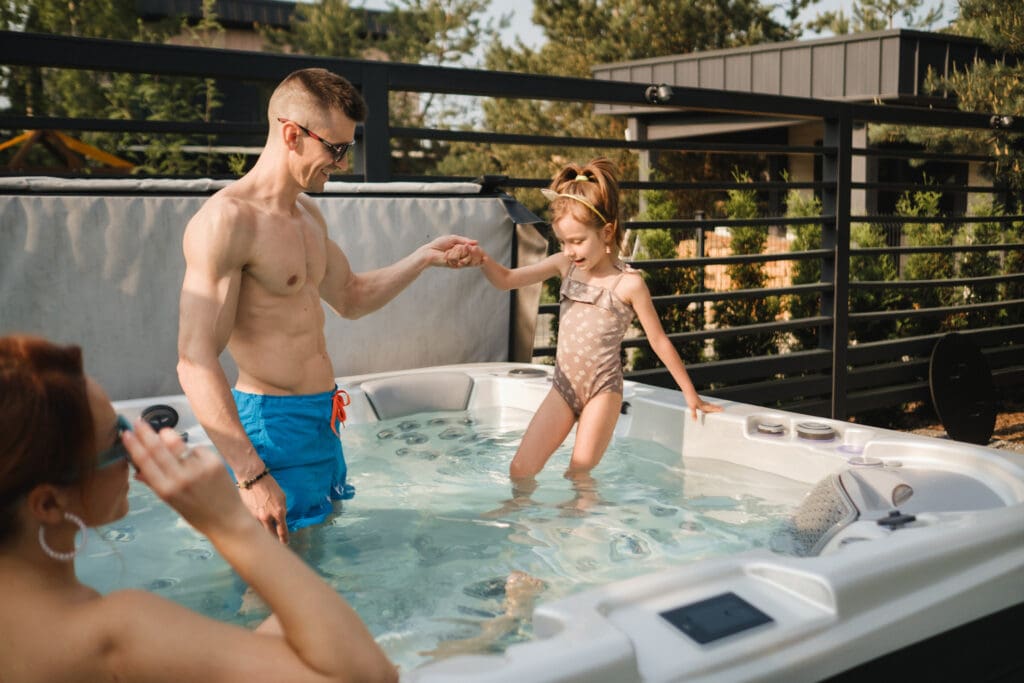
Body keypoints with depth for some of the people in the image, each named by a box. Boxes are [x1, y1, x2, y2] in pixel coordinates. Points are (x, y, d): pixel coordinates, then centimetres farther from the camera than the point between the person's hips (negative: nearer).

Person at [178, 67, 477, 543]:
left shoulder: (307, 215, 12)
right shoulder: (227, 219, -19)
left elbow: (351, 298, 27)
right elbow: (196, 363, -25)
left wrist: (424, 258, 15)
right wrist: (251, 475, -30)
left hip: (322, 420, 9)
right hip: (273, 423, -9)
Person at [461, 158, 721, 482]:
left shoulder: (628, 283, -10)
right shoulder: (565, 265, 3)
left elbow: (659, 340, -3)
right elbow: (506, 279, 1)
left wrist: (690, 394, 4)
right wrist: (481, 258, -21)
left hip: (602, 391, -4)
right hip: (563, 388, 4)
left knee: (578, 474, -5)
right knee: (520, 470, -1)